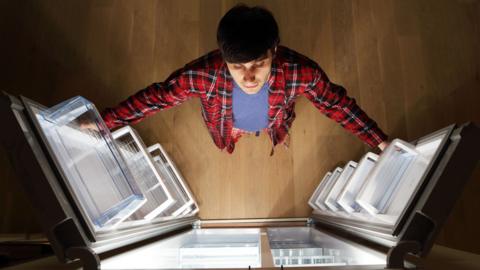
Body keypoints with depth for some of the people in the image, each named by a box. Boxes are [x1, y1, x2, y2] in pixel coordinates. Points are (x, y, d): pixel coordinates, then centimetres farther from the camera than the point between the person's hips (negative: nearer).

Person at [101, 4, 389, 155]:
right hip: (228, 130, 0)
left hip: (274, 124, 1)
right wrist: (106, 121, -22)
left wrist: (381, 143, -20)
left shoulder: (300, 71, -44)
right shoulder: (203, 74, -45)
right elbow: (157, 96, -28)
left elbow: (337, 103, -25)